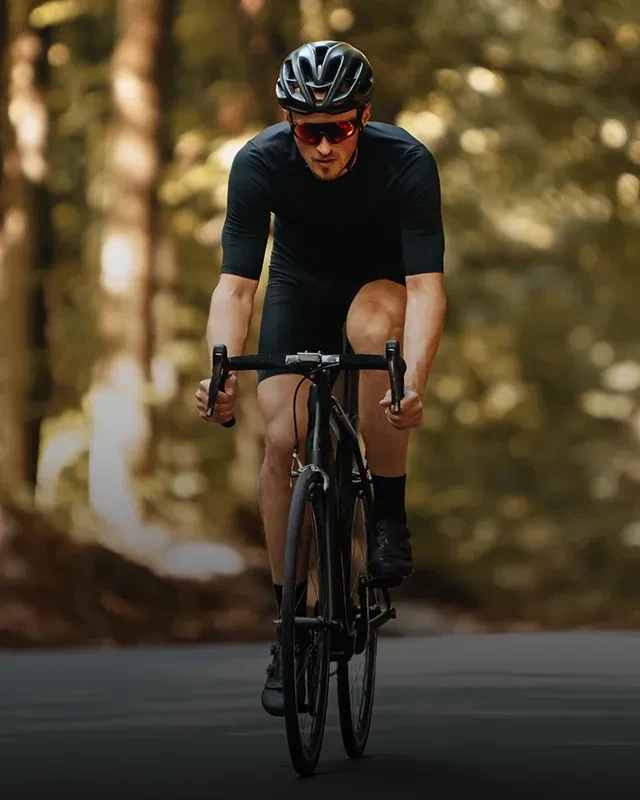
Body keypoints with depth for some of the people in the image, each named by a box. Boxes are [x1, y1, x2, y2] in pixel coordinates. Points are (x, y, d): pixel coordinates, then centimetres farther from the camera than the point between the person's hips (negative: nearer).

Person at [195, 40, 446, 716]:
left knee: (374, 328, -37)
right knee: (283, 440, -15)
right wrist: (220, 372, -49)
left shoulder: (406, 163, -32)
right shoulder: (260, 163, -28)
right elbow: (235, 282, -32)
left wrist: (415, 381, -55)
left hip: (381, 281, -2)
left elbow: (426, 283, -39)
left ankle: (390, 517, -19)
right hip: (299, 286, 2)